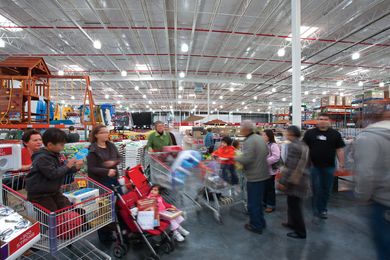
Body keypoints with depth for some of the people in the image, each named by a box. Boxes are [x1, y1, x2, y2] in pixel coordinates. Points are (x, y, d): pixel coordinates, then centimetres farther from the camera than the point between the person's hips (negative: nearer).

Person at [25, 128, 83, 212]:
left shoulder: (56, 154, 3)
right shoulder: (42, 158, -25)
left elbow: (63, 169, 11)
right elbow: (53, 174, -32)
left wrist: (75, 168, -7)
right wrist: (68, 166, -24)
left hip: (53, 191, 8)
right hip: (39, 194, -8)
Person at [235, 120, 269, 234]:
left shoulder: (249, 141, -22)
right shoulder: (260, 138, 7)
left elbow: (246, 159, -29)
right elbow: (266, 152, 17)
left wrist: (234, 158, -14)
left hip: (254, 177, -9)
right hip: (263, 174, 9)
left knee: (253, 203, 6)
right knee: (258, 200, 23)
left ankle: (256, 226, 19)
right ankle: (261, 222, 36)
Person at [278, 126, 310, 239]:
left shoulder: (293, 145, -20)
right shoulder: (303, 145, 10)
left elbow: (290, 166, -24)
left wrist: (283, 181, -20)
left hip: (294, 181, -10)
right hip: (301, 179, 10)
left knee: (294, 206, 4)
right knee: (293, 204, 23)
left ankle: (300, 232, 16)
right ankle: (292, 223, 39)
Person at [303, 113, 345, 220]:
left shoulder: (335, 134, 4)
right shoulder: (310, 133, 0)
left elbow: (339, 149, 4)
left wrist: (341, 163, -1)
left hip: (329, 166, 2)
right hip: (314, 166, -1)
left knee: (327, 189, 12)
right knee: (317, 189, 3)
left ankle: (323, 208, 29)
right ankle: (320, 210, 16)